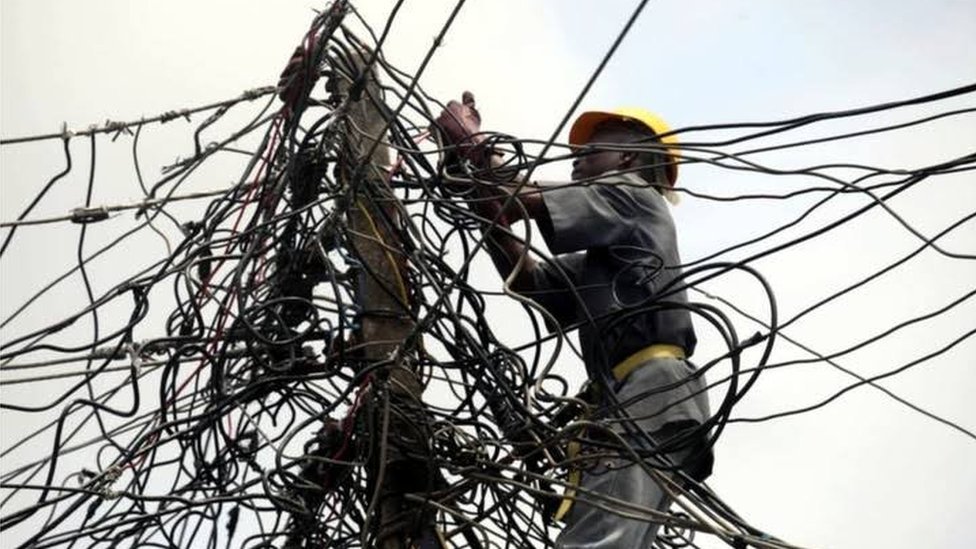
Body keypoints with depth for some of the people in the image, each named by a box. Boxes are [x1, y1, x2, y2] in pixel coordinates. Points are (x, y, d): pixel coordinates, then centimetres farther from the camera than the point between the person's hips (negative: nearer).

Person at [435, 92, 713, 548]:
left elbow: (520, 202, 4)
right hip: (635, 403, 10)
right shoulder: (598, 260, 38)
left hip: (654, 395, -10)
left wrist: (470, 142, 17)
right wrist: (480, 197, 21)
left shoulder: (631, 195, 12)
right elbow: (526, 280, 27)